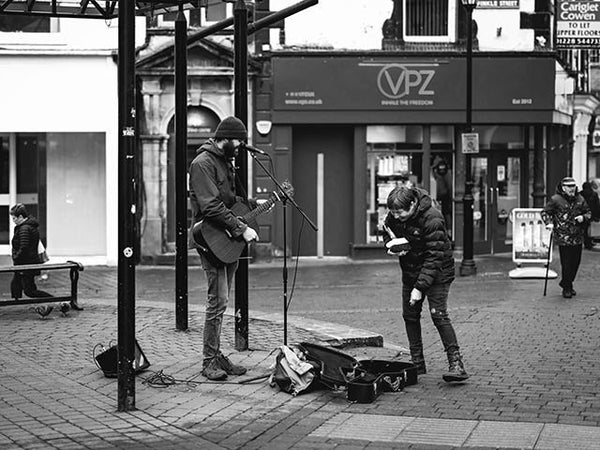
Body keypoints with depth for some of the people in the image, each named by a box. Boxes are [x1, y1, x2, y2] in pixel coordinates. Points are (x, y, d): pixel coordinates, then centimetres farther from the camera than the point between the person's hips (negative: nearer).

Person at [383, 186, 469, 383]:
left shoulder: (432, 219, -28)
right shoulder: (394, 216, -8)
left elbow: (434, 257, -28)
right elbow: (387, 232, 14)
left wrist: (420, 287, -30)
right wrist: (393, 246, -11)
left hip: (437, 271, -7)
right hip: (410, 271, 7)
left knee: (438, 315, -17)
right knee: (410, 315, 6)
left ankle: (456, 364, -17)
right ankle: (417, 364, 16)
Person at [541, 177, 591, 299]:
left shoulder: (580, 199, 9)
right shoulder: (555, 200, -5)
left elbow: (588, 213, 18)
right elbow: (545, 212, 2)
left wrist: (583, 217, -4)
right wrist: (549, 223, -15)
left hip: (577, 237, 5)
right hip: (563, 237, -5)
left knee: (576, 261, 9)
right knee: (566, 263, -6)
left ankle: (568, 284, 29)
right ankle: (566, 288, 9)